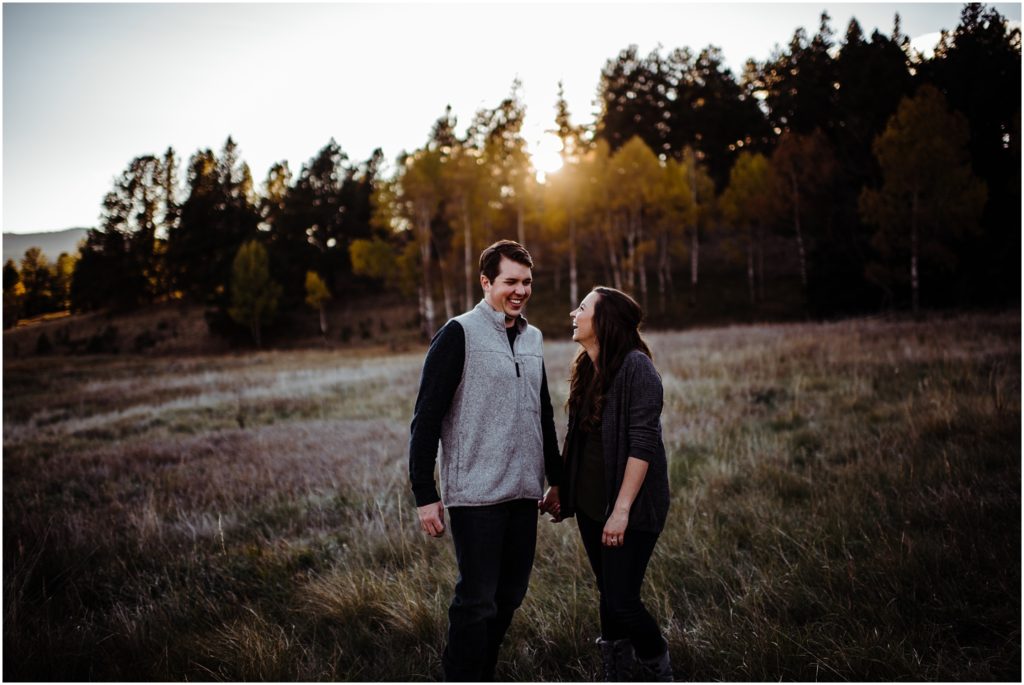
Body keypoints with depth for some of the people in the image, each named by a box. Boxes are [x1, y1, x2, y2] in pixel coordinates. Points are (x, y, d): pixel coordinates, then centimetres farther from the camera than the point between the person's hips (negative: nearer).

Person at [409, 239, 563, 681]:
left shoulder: (533, 339, 12)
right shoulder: (459, 335, -9)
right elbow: (426, 419, -11)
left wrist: (557, 479, 20)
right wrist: (425, 495, -15)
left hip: (524, 494, 7)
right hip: (476, 495, -6)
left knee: (509, 596, 13)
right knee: (477, 600, -1)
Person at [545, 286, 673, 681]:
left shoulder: (635, 366, -16)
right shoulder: (585, 369, 8)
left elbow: (643, 443, -20)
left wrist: (622, 509, -23)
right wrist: (560, 487, 14)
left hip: (632, 506, -7)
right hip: (590, 502, 7)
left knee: (622, 600, -5)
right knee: (608, 596, 14)